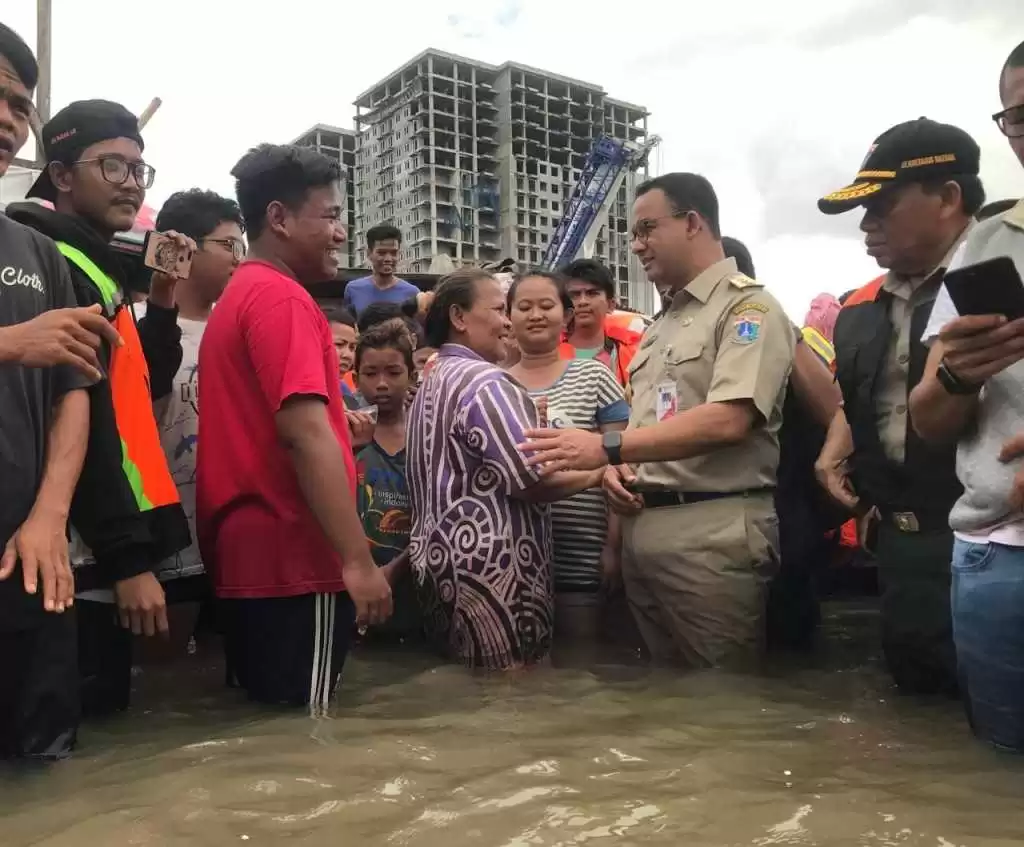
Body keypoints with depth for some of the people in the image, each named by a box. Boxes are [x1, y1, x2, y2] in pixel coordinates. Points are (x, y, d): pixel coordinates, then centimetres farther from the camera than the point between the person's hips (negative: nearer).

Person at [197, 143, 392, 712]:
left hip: (248, 554, 10)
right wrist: (359, 560, -22)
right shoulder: (282, 297, -12)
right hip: (292, 558, -10)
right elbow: (303, 433, -22)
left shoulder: (237, 297, 18)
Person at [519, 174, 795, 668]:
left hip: (712, 530, -8)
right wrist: (617, 465, 3)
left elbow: (727, 420, -21)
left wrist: (608, 448, -23)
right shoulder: (661, 325, 20)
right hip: (642, 526, 8)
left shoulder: (747, 307, -7)